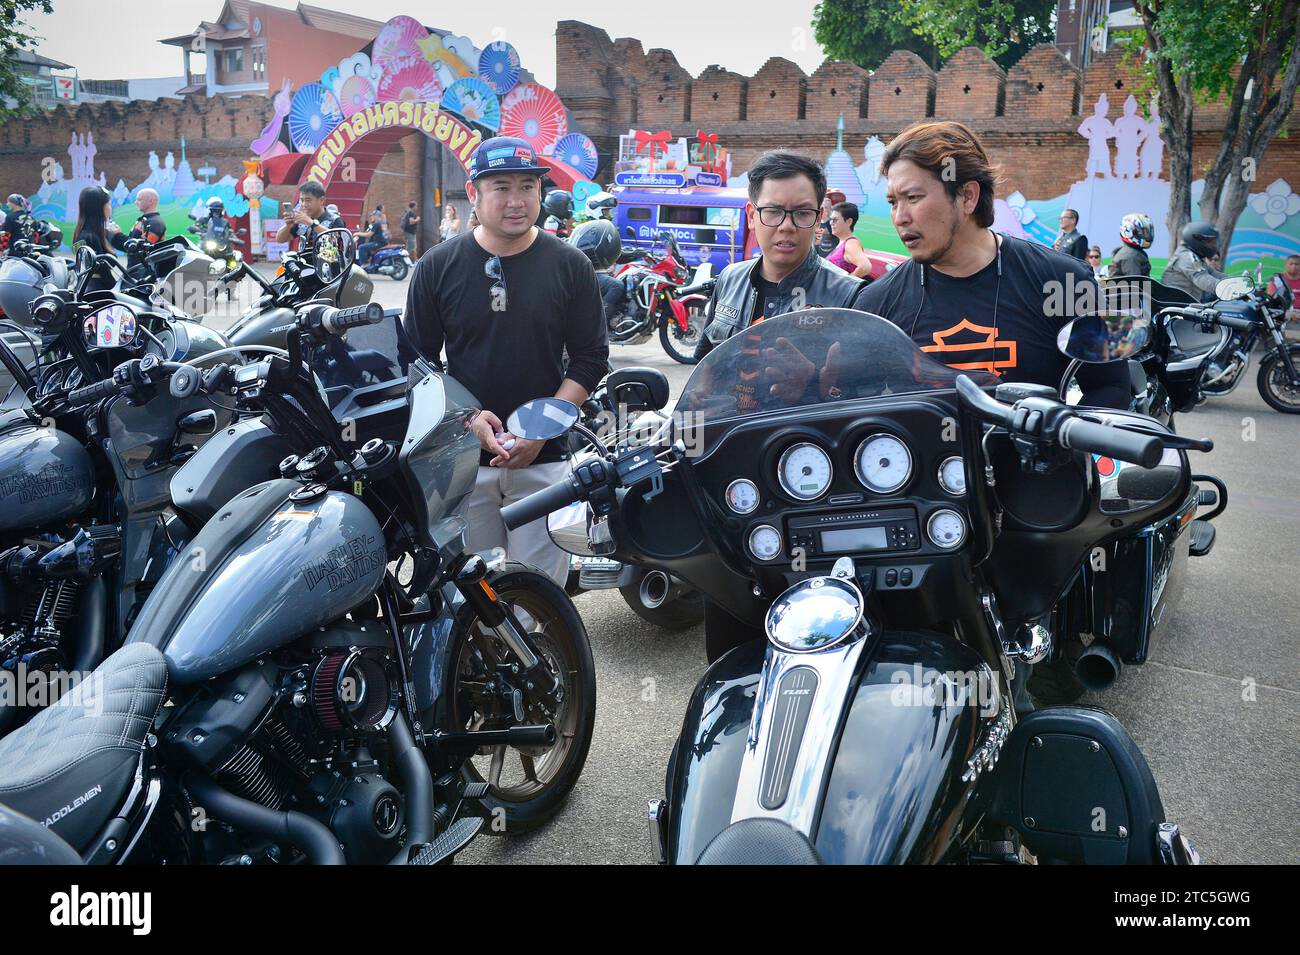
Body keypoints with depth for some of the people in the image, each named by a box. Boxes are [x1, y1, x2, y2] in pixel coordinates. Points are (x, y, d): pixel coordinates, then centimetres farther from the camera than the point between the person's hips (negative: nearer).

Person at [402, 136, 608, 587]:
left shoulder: (570, 266, 2)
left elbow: (590, 359, 3)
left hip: (542, 460, 0)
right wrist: (467, 419, -9)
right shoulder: (437, 266, 3)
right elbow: (417, 360, 7)